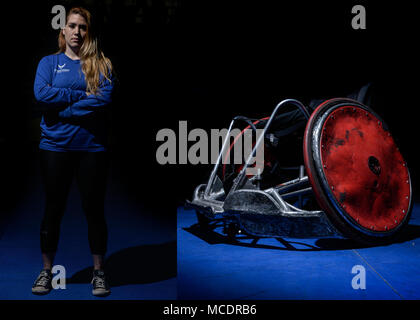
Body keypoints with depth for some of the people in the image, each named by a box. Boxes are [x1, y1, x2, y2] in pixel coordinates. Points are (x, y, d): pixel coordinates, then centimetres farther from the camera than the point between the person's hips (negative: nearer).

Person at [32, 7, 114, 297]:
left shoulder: (101, 64, 4)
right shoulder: (49, 62, 8)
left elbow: (105, 99, -13)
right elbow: (41, 93, -11)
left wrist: (62, 109, -12)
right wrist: (83, 96, -13)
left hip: (92, 146, -1)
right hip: (55, 147, 1)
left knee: (94, 209, 7)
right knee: (53, 210, 9)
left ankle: (99, 272, 20)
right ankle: (47, 271, 23)